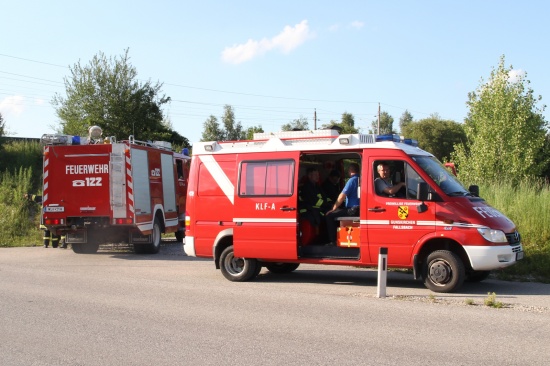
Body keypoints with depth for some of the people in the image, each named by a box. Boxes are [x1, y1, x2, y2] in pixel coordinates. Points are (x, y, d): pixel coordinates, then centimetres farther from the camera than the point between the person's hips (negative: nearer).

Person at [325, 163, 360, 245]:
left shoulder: (352, 180, -13)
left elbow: (342, 196, -16)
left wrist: (334, 208, -5)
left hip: (353, 210, -9)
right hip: (359, 209, 9)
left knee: (329, 215, -6)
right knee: (337, 212, 27)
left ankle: (333, 241, -8)